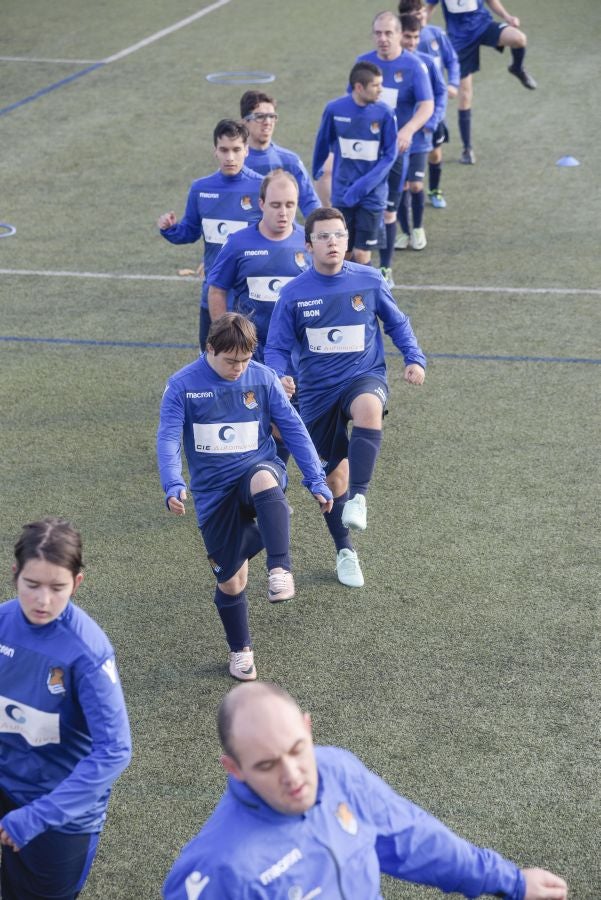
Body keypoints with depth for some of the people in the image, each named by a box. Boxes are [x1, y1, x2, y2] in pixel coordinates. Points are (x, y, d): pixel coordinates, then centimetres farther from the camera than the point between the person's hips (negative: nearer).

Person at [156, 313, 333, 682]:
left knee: (264, 480, -40)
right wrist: (174, 485, -28)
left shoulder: (263, 378, -3)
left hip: (257, 469, -1)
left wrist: (316, 480, -3)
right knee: (230, 580, 5)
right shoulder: (182, 385, -6)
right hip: (214, 493, 1)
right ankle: (241, 650, 29)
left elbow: (294, 428, 1)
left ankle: (280, 569, -39)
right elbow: (168, 438, -11)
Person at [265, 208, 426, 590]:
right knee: (335, 474, 9)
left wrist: (415, 358, -3)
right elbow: (277, 348, 1)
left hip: (365, 376, -1)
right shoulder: (294, 293, -4)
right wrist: (277, 379, -19)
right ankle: (345, 551, 31)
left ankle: (359, 498, -31)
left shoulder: (370, 281, -4)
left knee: (368, 408, -39)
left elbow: (397, 322, 11)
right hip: (318, 390, 2)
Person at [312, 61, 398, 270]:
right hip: (342, 195, 1)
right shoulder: (334, 109, -7)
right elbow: (323, 143, 9)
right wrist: (316, 173, 24)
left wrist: (363, 186, -17)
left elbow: (390, 155, -7)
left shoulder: (384, 114, -11)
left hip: (371, 196, -1)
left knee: (361, 256, -3)